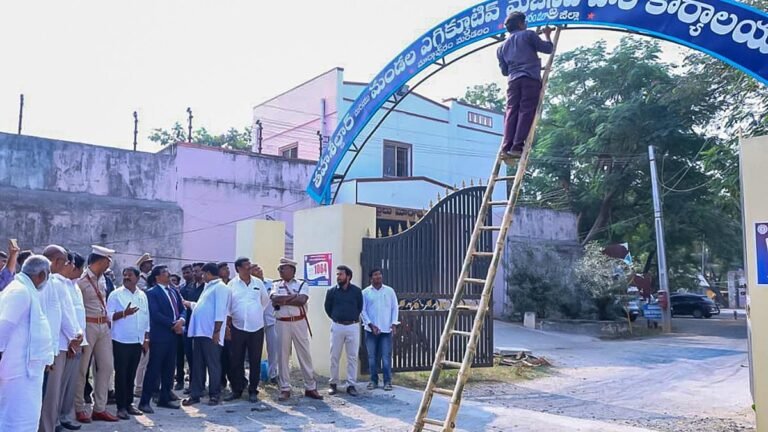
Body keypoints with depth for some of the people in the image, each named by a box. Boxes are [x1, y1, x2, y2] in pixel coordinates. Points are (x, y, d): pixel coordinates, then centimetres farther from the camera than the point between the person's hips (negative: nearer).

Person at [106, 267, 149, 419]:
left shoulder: (142, 295, 10)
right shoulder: (116, 294, -4)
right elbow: (108, 315, -10)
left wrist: (146, 339, 10)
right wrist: (124, 313, -24)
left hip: (138, 341, 4)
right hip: (121, 341, -4)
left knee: (131, 374, 11)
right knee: (121, 374, 0)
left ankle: (129, 404, 20)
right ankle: (121, 407, 7)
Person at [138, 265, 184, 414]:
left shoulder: (173, 291, 14)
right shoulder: (152, 293, -7)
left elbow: (181, 308, 13)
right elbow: (155, 314, -16)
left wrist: (181, 320, -7)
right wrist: (173, 325, -15)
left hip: (173, 334, 7)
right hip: (159, 335, -7)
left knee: (169, 368, 12)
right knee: (153, 368, -3)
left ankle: (165, 398, 21)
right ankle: (144, 401, 4)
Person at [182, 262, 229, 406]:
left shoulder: (220, 287, -10)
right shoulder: (208, 287, 21)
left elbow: (220, 311, -17)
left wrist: (216, 331, -21)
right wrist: (189, 304, 37)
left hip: (211, 333, -9)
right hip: (199, 331, 9)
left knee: (213, 365, 0)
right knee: (197, 365, 11)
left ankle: (214, 394, 9)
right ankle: (195, 394, 16)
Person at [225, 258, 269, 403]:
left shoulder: (258, 282, 5)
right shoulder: (232, 284, 0)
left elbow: (265, 300, 15)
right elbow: (227, 305, 1)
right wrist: (227, 322, -2)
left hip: (256, 328, 1)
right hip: (237, 327, -1)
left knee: (255, 361, 5)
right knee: (236, 360, 5)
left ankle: (253, 391, 14)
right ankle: (236, 390, 18)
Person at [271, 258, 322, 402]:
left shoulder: (302, 284, 3)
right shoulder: (277, 286, 9)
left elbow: (302, 300, -16)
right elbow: (274, 298, -12)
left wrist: (282, 300, -12)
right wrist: (294, 296, -13)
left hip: (299, 322, -2)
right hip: (282, 324, 2)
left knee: (304, 354, 4)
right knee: (283, 355, 5)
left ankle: (310, 387, 12)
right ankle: (285, 389, 14)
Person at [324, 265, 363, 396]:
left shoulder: (357, 291, -1)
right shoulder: (331, 291, -1)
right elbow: (328, 308, 11)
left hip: (353, 326, 0)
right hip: (337, 326, 0)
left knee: (352, 357, 2)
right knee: (334, 356, 5)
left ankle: (351, 385, 9)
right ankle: (333, 384, 16)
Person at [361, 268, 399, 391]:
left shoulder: (389, 291, 4)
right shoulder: (365, 292, 2)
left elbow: (395, 308, 6)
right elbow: (363, 310, 0)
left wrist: (393, 324, -4)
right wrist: (371, 325, -9)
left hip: (386, 329, 0)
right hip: (371, 329, 0)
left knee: (386, 357, -1)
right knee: (372, 357, 6)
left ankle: (387, 381, 7)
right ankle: (374, 380, 17)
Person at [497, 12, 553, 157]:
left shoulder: (503, 47, 24)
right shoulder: (528, 35, 10)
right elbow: (548, 49, 10)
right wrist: (547, 35, 27)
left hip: (513, 80, 4)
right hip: (531, 78, -4)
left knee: (511, 112, -2)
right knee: (526, 112, -9)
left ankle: (507, 147, -14)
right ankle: (517, 146, -20)